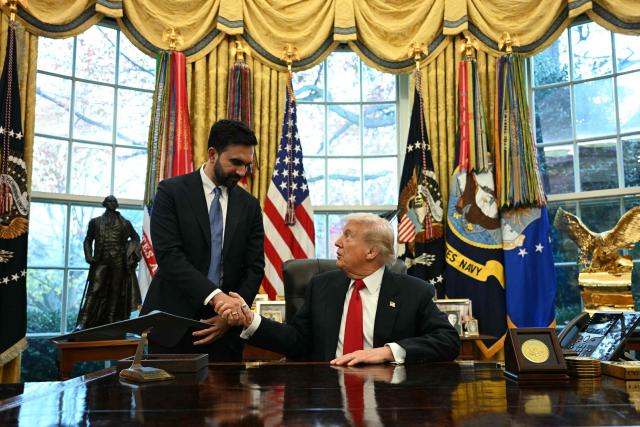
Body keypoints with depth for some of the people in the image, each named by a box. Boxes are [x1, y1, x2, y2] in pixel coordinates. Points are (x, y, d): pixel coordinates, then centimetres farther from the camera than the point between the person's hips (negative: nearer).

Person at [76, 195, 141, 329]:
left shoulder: (124, 223, 11)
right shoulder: (96, 222, 11)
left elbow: (136, 237, 21)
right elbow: (88, 240, 13)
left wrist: (132, 253, 6)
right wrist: (89, 256, -2)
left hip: (119, 263, 1)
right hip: (101, 262, -1)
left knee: (116, 293, 3)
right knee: (94, 292, -10)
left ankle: (112, 324, 10)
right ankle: (82, 324, -11)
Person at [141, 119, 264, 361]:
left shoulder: (249, 205, 7)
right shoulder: (172, 191, -4)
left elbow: (254, 267, 4)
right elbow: (168, 255, -15)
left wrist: (233, 313, -10)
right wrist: (215, 296, -26)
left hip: (223, 326, 3)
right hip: (173, 323, -3)